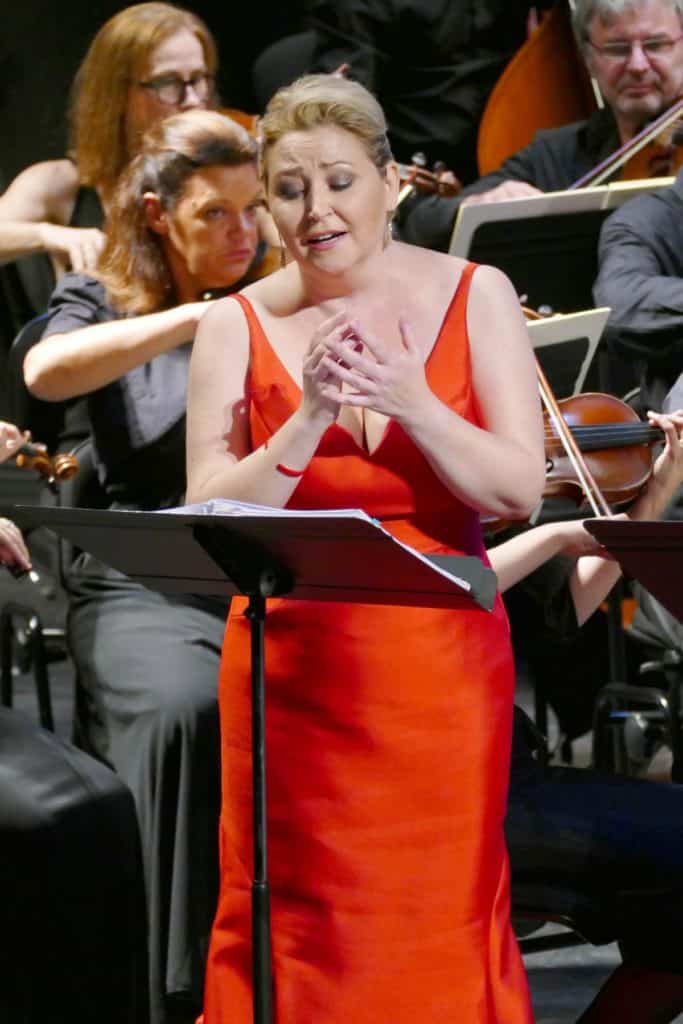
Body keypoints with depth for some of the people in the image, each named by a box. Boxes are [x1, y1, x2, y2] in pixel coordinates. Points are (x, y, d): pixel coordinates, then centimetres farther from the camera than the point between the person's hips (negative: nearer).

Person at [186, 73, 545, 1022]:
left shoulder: (474, 296, 0)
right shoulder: (238, 325, -1)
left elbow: (520, 487, -6)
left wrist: (410, 402, -20)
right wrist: (308, 419, -21)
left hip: (441, 664, 0)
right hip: (292, 670, 0)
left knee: (443, 922, 3)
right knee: (291, 926, 4)